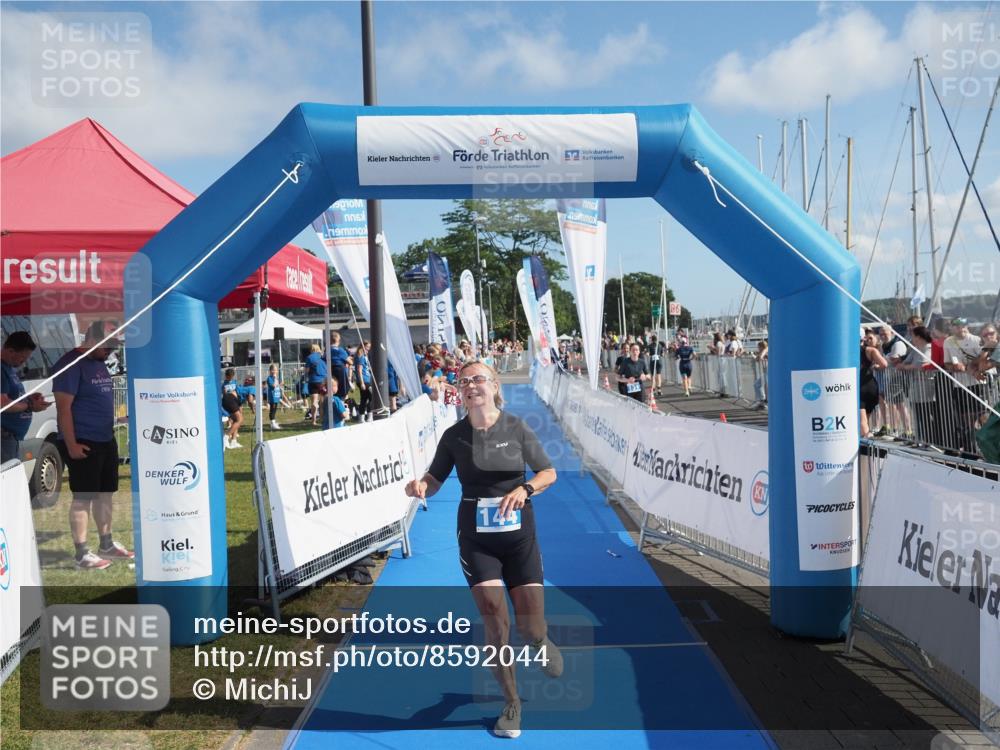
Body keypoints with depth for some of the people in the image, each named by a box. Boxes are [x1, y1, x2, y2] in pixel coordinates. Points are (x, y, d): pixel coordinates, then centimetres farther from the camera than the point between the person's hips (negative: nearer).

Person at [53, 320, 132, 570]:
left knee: (105, 493, 15)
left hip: (106, 441, 9)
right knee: (83, 497, -4)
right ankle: (82, 554, 2)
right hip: (83, 444, -9)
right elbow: (63, 406, -18)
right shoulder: (72, 363, -14)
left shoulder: (100, 364, 14)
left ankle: (107, 544, 26)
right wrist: (71, 445, -20)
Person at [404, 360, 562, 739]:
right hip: (476, 540, 0)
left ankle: (540, 642, 42)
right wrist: (421, 485, -19)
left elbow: (549, 472, 1)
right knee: (496, 626, -6)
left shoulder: (516, 429, -6)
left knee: (530, 628, 1)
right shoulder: (454, 436, -3)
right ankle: (512, 704, 17)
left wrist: (525, 488, -19)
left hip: (519, 536, 0)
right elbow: (436, 479, 5)